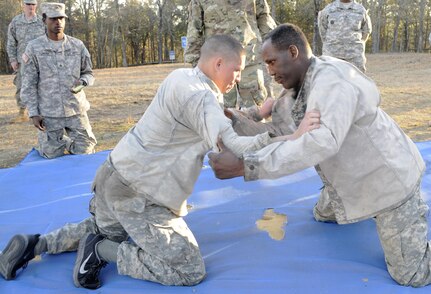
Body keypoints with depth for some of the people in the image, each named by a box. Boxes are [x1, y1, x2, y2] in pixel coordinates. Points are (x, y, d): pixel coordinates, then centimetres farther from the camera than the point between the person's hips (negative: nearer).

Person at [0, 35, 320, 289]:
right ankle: (100, 251, -4)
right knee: (190, 271, -9)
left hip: (117, 175, 10)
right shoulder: (197, 94, -20)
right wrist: (293, 138, -26)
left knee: (106, 230, 37)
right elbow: (234, 147, -29)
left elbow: (219, 123, 16)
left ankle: (35, 243, 24)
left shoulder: (182, 76, 9)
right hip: (137, 192, -10)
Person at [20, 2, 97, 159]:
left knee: (84, 152, 3)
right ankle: (61, 140, 36)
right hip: (49, 113, -1)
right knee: (52, 155, 4)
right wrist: (33, 113, -6)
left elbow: (88, 73, 14)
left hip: (76, 110, 2)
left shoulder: (78, 46, 4)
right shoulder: (34, 48, -1)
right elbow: (29, 84, 0)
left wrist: (82, 82, -10)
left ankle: (70, 141, 35)